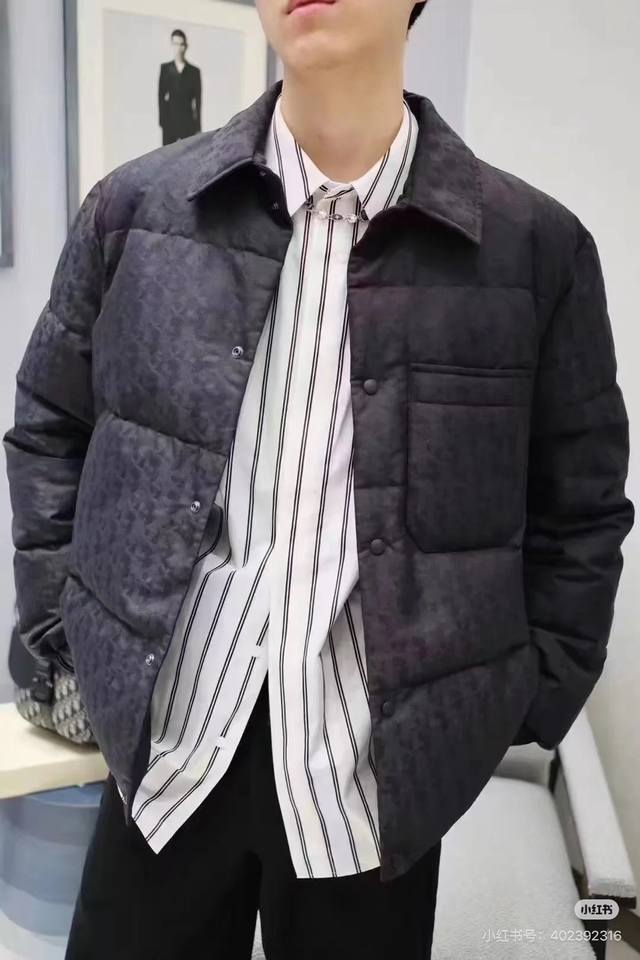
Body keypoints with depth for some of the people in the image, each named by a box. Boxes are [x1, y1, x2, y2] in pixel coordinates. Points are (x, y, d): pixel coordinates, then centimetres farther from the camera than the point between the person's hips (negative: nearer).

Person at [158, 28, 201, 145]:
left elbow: (198, 100, 4)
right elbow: (161, 95, 4)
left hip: (188, 121, 0)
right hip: (169, 121, 1)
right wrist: (162, 118, -7)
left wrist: (198, 126, -2)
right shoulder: (165, 68, 9)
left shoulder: (194, 71, 7)